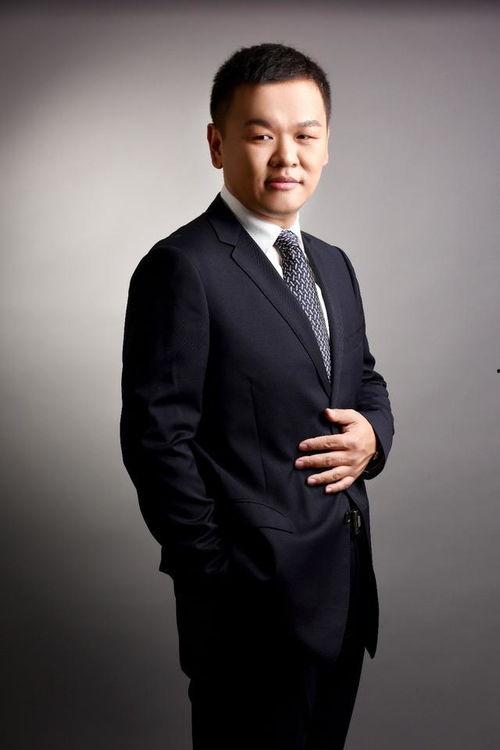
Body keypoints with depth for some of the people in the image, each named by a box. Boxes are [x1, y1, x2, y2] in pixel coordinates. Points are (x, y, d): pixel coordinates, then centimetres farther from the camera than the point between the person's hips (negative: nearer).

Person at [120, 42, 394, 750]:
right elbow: (158, 438, -17)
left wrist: (372, 434, -5)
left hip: (345, 584, 7)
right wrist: (220, 579, -14)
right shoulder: (182, 268, -15)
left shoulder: (334, 264, 10)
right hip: (254, 596, -7)